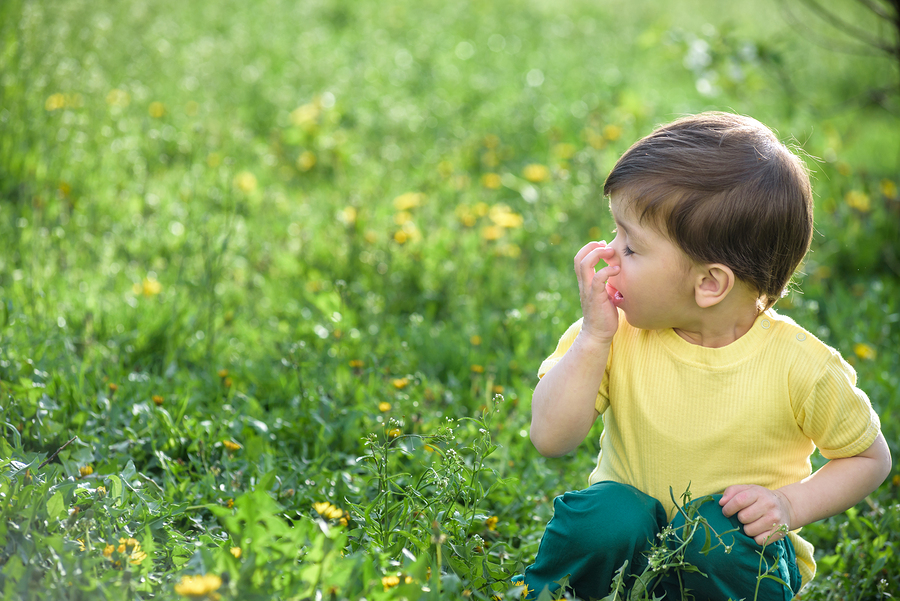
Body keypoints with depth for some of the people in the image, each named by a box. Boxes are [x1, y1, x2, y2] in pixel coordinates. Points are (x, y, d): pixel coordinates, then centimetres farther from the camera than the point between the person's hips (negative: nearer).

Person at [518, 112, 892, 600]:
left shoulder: (800, 368, -18)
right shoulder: (619, 332, -11)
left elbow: (871, 458, -2)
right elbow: (551, 438, -17)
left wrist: (789, 505, -17)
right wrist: (593, 338, -25)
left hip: (734, 547, -1)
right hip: (628, 543, 1)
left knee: (714, 535, -33)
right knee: (610, 516, -31)